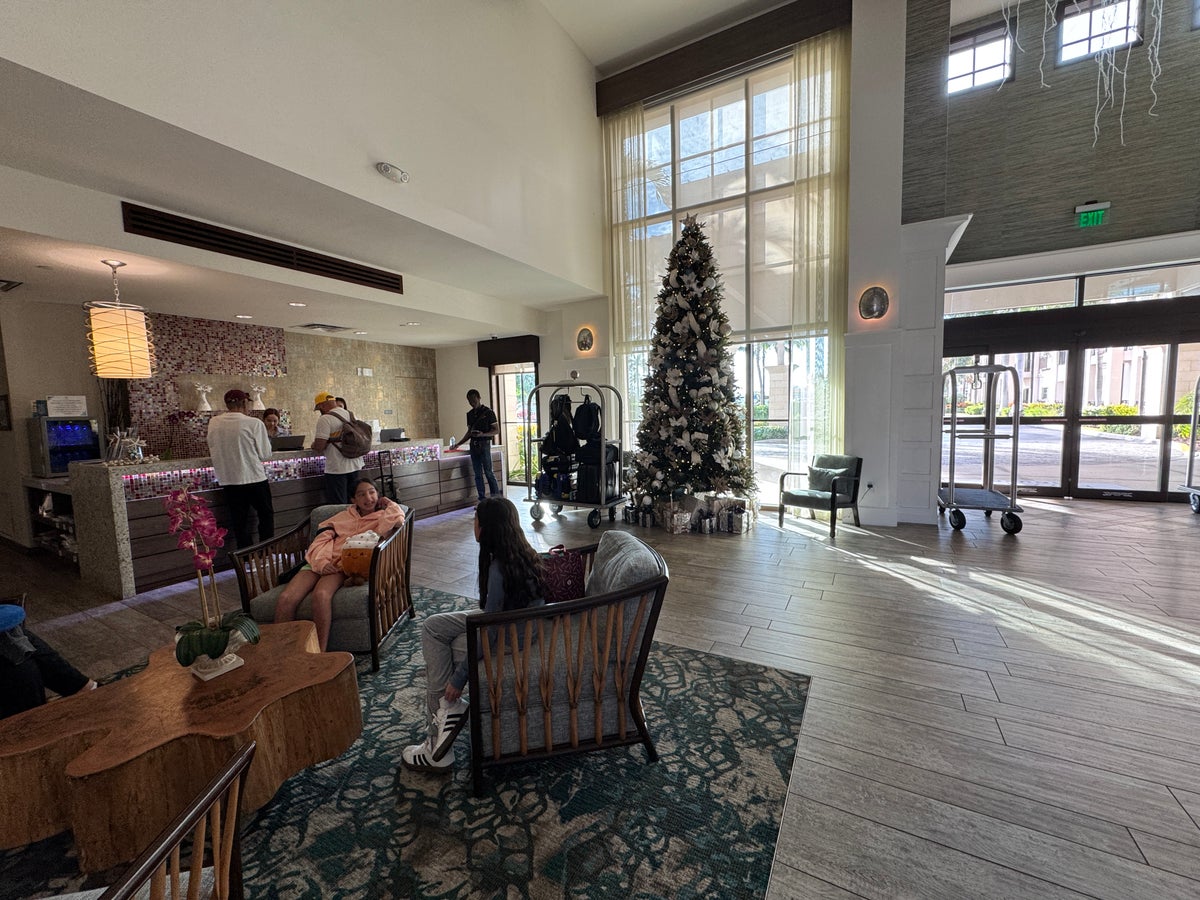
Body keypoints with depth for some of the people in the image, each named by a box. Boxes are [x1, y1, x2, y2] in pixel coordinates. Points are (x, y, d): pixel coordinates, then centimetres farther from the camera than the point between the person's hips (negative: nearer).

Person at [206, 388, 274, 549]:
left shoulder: (213, 423, 1)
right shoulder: (254, 423, -13)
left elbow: (212, 450, 11)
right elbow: (265, 455, -8)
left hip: (228, 481, 4)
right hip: (254, 479, -4)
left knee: (239, 522, 12)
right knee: (266, 515, 14)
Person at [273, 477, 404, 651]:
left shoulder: (382, 517, 14)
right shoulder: (344, 516, 24)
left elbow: (398, 517, -12)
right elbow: (322, 538, 10)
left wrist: (387, 504, 8)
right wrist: (321, 561, -10)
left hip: (344, 566, -4)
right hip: (319, 562, 4)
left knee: (321, 595, -35)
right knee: (286, 599, -22)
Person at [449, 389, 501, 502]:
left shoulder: (488, 412, -3)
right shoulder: (470, 414, 14)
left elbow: (496, 430, -5)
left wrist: (482, 434, -19)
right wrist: (458, 444, 15)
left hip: (484, 444, -6)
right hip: (473, 445, 6)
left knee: (489, 472, -7)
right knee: (478, 474, 6)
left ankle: (496, 498, 1)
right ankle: (482, 500, 12)